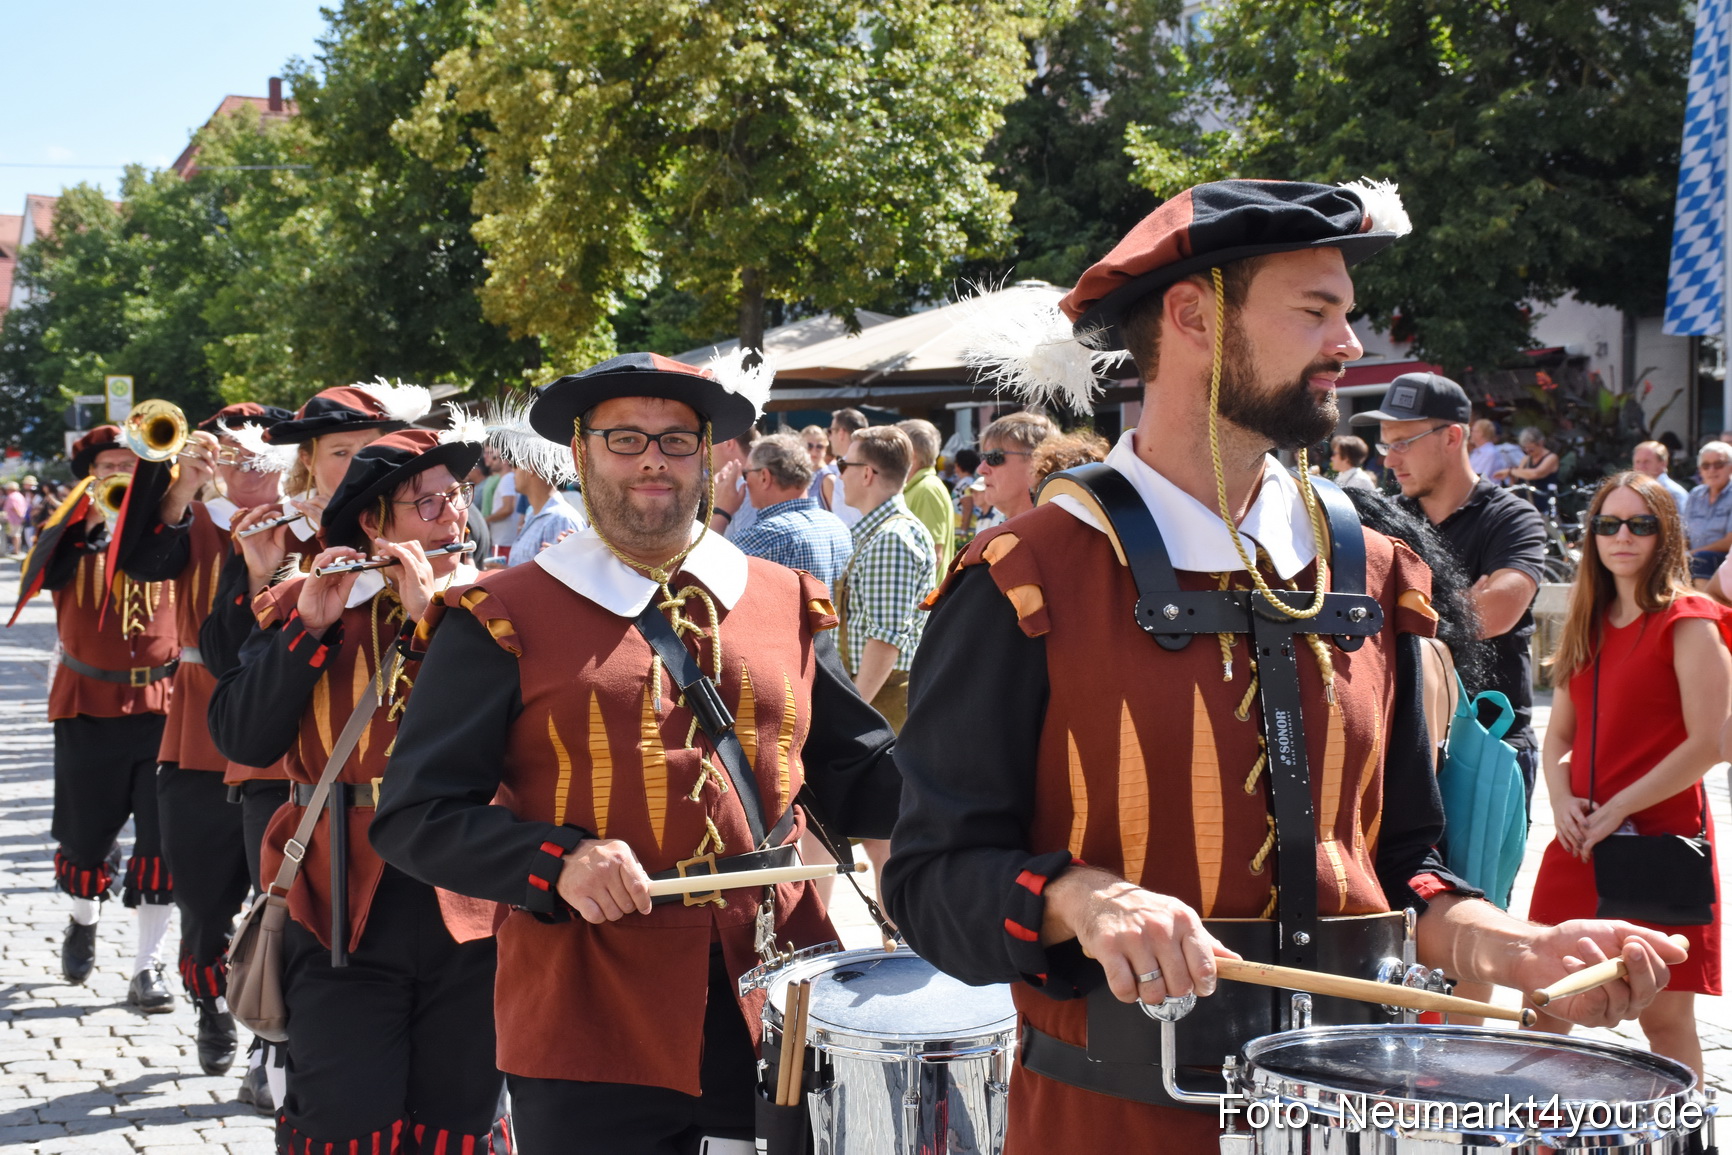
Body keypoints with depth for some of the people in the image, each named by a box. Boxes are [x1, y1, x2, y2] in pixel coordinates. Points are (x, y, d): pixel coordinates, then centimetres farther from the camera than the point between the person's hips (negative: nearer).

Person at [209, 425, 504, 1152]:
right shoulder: (303, 605, 5)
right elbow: (243, 738, -4)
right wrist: (309, 624, -13)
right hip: (344, 910, 0)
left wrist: (431, 614, -15)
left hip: (468, 908, 1)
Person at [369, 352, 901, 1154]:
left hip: (779, 1018, 3)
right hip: (589, 1034, -3)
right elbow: (414, 816, -3)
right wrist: (557, 863, -18)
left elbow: (857, 779, 13)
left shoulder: (788, 605, 10)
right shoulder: (504, 621, -1)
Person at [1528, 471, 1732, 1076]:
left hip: (1661, 835, -6)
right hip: (1579, 840, 6)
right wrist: (1562, 799, -2)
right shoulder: (1586, 624, 14)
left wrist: (1617, 809, -14)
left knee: (1664, 1014, -2)